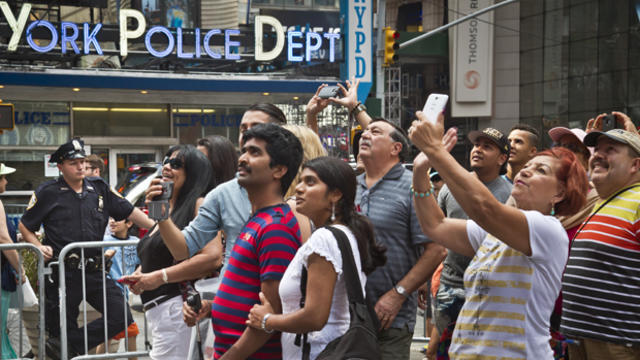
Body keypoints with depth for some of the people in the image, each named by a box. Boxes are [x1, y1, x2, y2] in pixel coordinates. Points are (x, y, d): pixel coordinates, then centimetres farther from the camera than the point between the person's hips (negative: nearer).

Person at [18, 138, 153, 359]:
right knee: (62, 329, 2)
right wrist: (39, 247, -8)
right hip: (62, 274, -3)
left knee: (121, 317, -9)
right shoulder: (47, 193, 1)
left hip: (94, 271, 3)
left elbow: (129, 212, 12)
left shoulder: (99, 189, 9)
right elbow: (25, 226, 9)